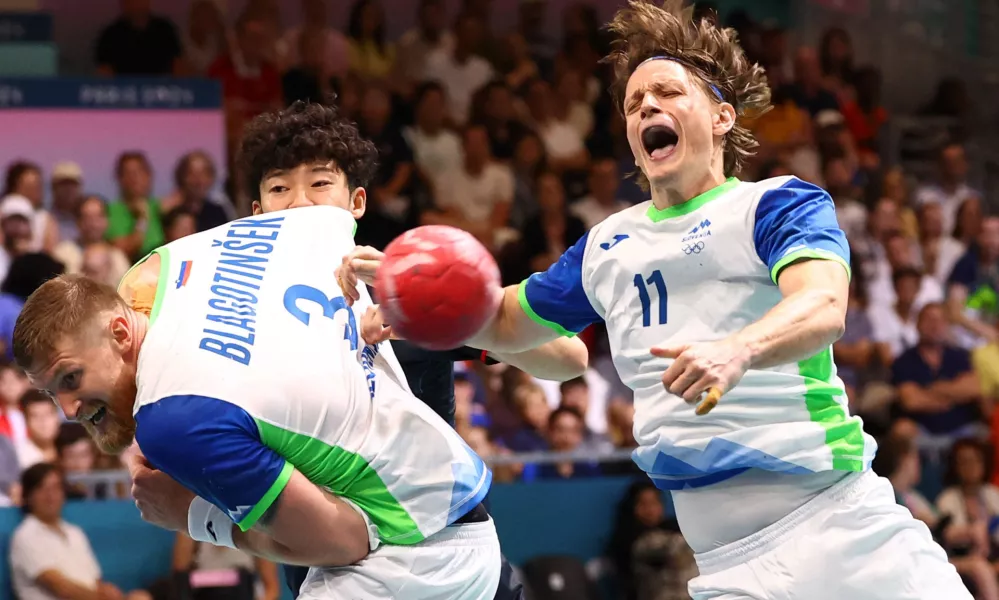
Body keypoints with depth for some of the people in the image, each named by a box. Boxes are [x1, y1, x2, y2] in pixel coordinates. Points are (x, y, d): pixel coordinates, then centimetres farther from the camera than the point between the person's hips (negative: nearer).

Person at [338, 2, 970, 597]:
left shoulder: (779, 203, 3)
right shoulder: (607, 246, 21)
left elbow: (823, 307, -17)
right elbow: (503, 324, 35)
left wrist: (739, 350, -38)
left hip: (832, 513, -4)